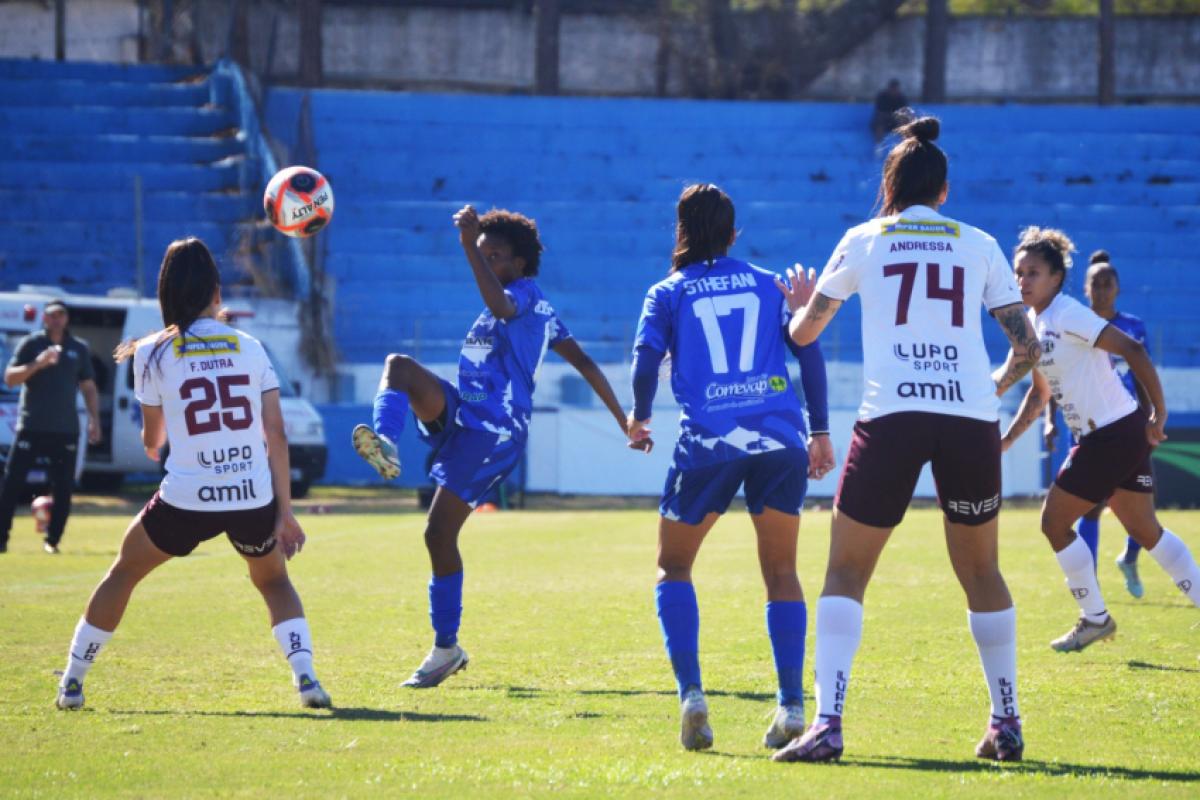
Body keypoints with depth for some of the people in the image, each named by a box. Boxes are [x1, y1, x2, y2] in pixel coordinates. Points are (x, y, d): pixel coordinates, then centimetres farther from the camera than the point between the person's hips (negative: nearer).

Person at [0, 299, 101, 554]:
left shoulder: (78, 348, 9)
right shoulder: (30, 344, 1)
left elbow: (88, 387, 14)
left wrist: (94, 420, 4)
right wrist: (37, 364, -23)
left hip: (65, 430, 2)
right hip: (31, 427, -2)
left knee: (64, 488, -1)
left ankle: (52, 540, 8)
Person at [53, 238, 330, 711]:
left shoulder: (153, 355, 0)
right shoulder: (250, 348, 3)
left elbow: (151, 441, 11)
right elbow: (277, 435, 0)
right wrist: (284, 512, 5)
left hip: (187, 501, -1)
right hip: (254, 498, 1)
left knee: (122, 573, 22)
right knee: (274, 581, 26)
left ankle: (72, 682, 23)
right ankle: (305, 676, 6)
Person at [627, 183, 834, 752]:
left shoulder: (667, 293, 10)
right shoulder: (767, 284, 16)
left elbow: (647, 359, -2)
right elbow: (809, 350, 8)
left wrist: (639, 418, 17)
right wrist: (820, 432, 12)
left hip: (707, 442, -2)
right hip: (781, 438, 2)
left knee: (673, 567, 15)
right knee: (781, 573, 12)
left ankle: (691, 694, -4)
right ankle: (792, 706, -1)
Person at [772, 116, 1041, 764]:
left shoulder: (864, 241, 11)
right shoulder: (979, 245, 13)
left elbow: (803, 332, 17)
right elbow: (1027, 346, 11)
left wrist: (799, 305, 40)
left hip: (891, 418, -2)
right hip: (971, 418, 2)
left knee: (846, 572, 5)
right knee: (981, 572, 18)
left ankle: (826, 724, -10)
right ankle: (1006, 724, 20)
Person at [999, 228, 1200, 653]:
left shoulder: (1068, 315, -15)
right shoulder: (1032, 324, 12)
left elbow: (1132, 350, -21)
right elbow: (1039, 391, 25)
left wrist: (1159, 413, -22)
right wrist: (1009, 437, 17)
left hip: (1114, 434, -9)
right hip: (1119, 435, 9)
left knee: (1054, 522, -2)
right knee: (1145, 531, 14)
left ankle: (1095, 619, 10)